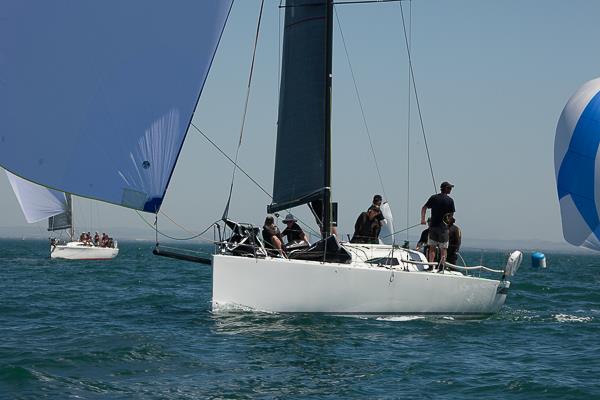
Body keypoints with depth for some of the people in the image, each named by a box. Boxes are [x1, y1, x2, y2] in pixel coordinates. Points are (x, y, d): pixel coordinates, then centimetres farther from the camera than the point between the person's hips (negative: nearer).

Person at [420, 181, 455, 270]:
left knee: (432, 248, 8)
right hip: (443, 226, -2)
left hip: (433, 226, 2)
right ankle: (441, 265, -6)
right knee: (443, 248, 3)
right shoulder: (450, 200, -3)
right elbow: (451, 214, 0)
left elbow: (424, 208, -2)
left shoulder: (433, 198, 5)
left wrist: (423, 219, -3)